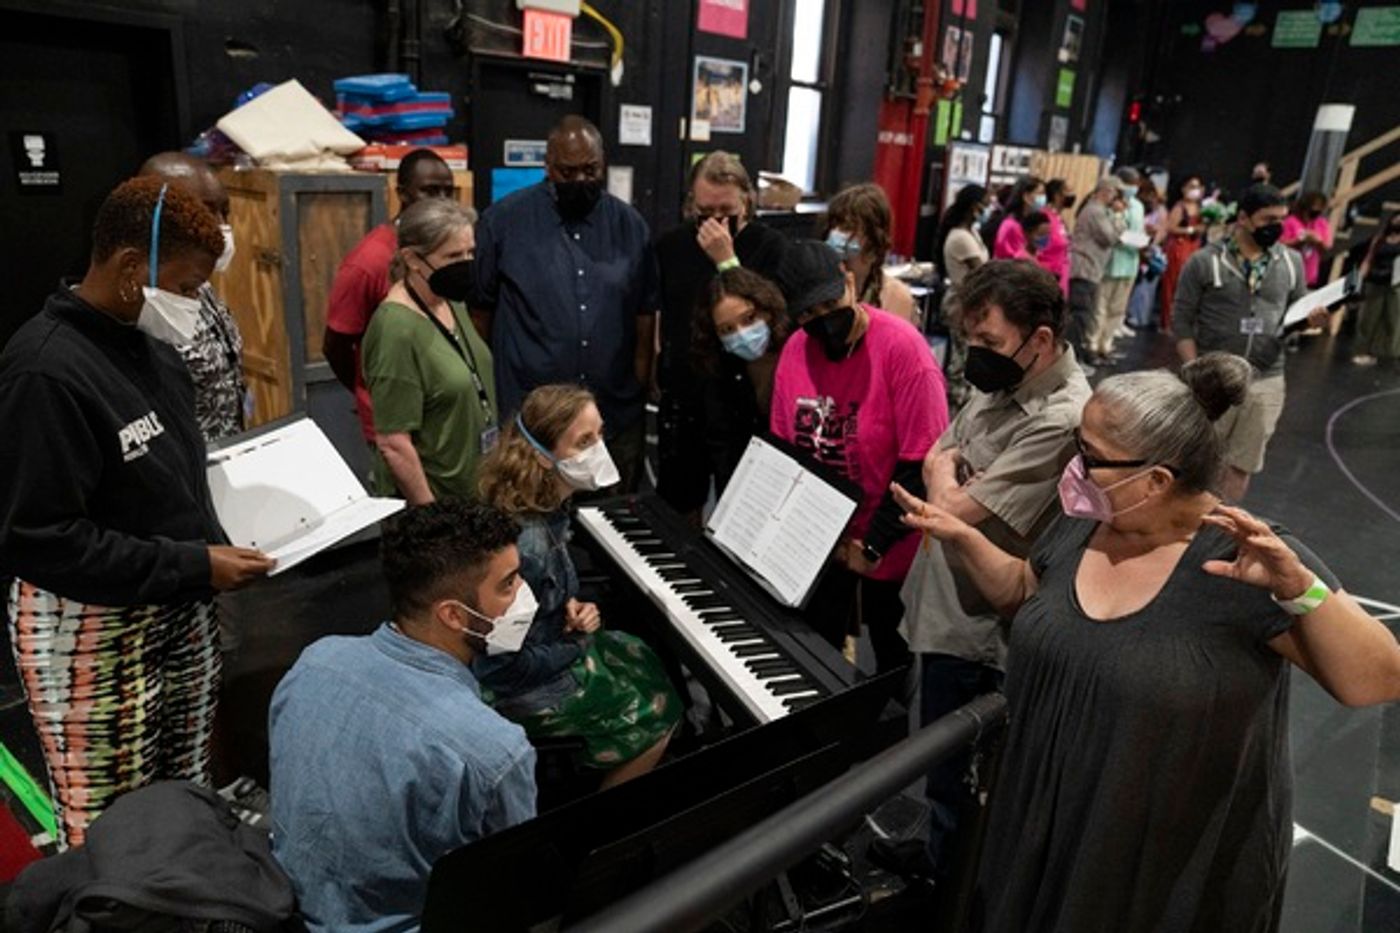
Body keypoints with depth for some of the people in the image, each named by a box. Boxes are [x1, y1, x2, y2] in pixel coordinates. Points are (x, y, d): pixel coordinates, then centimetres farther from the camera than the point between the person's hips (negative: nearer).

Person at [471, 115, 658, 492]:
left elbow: (645, 309, 9)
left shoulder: (629, 224, 5)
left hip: (618, 414, 3)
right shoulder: (504, 220, -3)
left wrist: (640, 382, 5)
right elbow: (480, 306, 3)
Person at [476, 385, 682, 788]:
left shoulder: (547, 506, -7)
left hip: (543, 647, 8)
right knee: (656, 715, 4)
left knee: (650, 663, 19)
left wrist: (573, 611, -8)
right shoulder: (522, 547, -35)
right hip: (517, 687, -8)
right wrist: (577, 643, -14)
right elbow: (507, 667, -27)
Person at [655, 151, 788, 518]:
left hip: (743, 400, -3)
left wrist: (727, 260, -23)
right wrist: (655, 374, 13)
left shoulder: (771, 246, -8)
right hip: (681, 397, 4)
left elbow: (767, 318, -20)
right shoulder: (670, 244, 3)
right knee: (677, 510, 17)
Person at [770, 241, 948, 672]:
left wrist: (874, 545, -18)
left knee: (893, 661, 16)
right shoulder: (795, 349, -3)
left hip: (886, 550, -5)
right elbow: (783, 446, 6)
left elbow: (923, 463, -21)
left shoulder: (902, 347, -21)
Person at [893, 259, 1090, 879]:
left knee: (951, 770, 11)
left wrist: (945, 474, -8)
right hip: (942, 604, 9)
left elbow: (953, 511, -28)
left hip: (976, 626, -9)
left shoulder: (1061, 420, -28)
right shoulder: (998, 381, 0)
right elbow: (937, 457, 12)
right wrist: (951, 476, -7)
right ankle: (937, 853, 50)